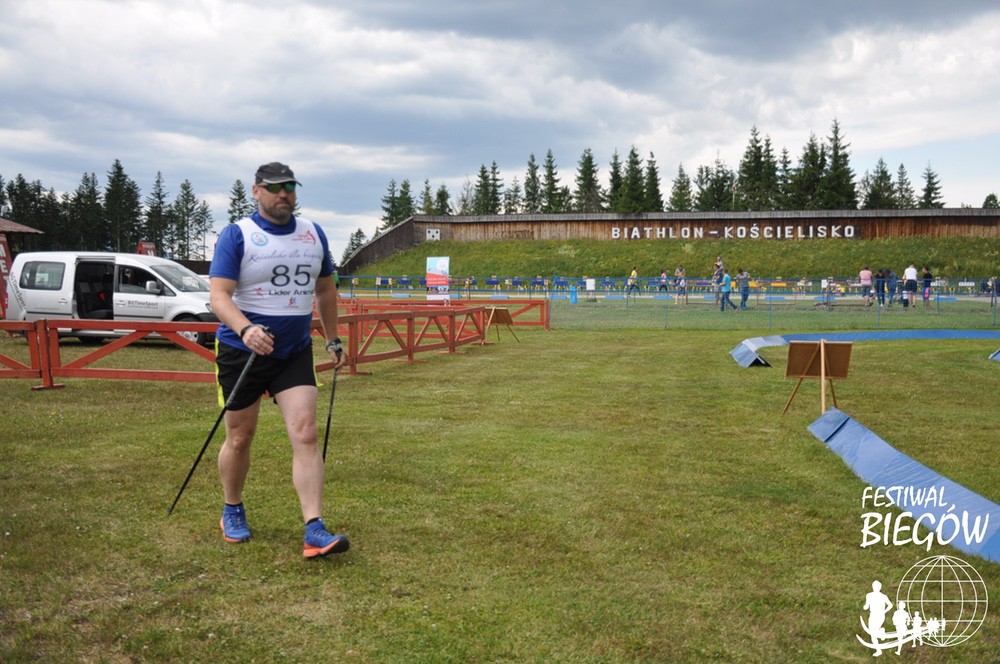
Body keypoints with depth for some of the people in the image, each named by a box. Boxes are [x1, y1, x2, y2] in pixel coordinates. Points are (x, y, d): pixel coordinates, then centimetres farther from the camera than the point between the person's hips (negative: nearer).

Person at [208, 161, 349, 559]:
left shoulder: (313, 234, 7)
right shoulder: (236, 235, -8)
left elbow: (325, 290, 19)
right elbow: (219, 295, -18)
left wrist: (333, 340, 17)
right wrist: (245, 329, -36)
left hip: (295, 352, 3)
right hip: (242, 352, -3)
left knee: (305, 434, -9)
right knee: (240, 438, 9)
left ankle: (314, 531, -11)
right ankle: (232, 512, 33)